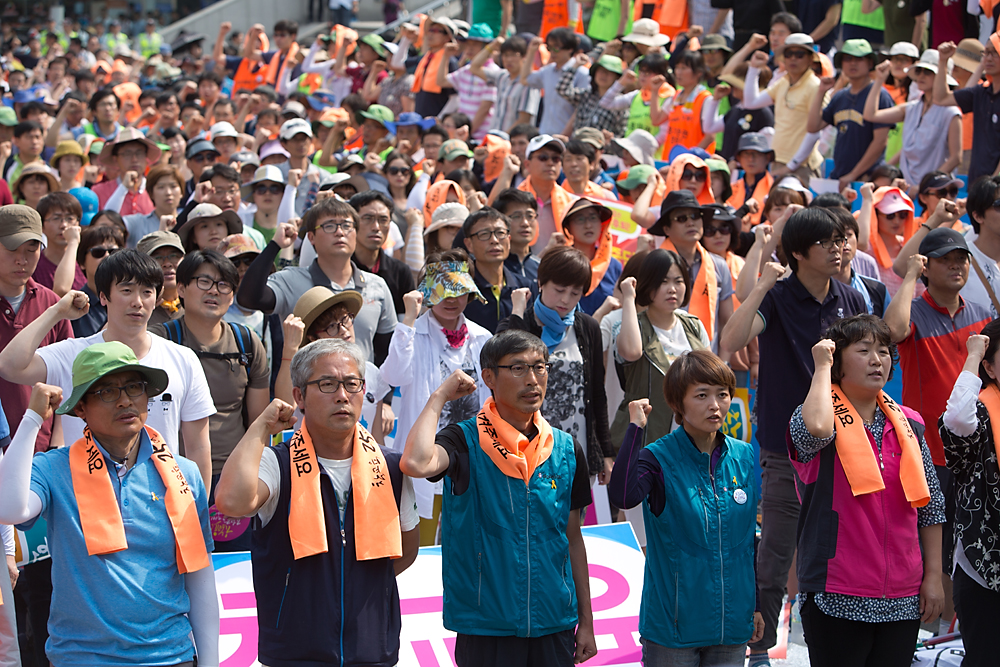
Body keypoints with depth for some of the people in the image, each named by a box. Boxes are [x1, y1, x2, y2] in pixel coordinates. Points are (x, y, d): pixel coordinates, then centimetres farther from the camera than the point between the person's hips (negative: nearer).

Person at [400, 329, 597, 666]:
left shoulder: (567, 449, 7)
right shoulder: (466, 442, -7)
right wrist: (440, 396, -15)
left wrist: (586, 623, 12)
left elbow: (573, 538, 13)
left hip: (555, 625, 4)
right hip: (487, 628, -4)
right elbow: (415, 463, -30)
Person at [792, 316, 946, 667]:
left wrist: (933, 576, 7)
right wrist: (823, 367, -15)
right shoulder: (819, 416, -5)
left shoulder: (908, 424, 9)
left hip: (902, 598, 5)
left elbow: (930, 506, 13)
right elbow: (817, 428, -32)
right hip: (838, 597, -5)